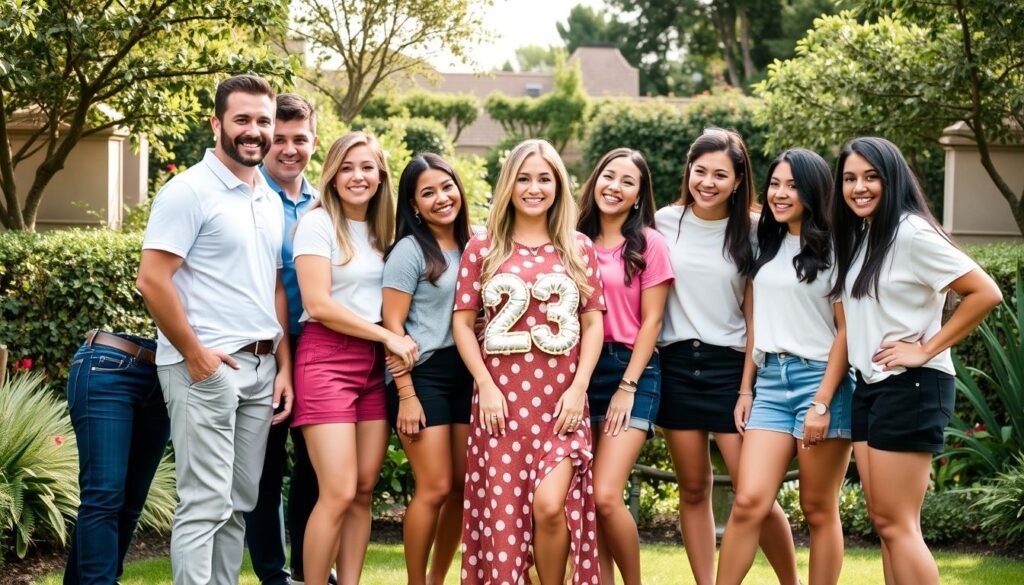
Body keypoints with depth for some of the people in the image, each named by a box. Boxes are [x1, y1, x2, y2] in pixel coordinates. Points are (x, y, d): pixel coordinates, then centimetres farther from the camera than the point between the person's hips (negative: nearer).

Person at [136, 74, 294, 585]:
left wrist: (284, 366, 10)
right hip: (206, 367, -7)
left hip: (261, 367, 7)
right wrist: (196, 355, -13)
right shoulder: (190, 191, -8)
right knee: (205, 504, -8)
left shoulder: (271, 201, 15)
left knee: (239, 503, 10)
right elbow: (151, 280, -14)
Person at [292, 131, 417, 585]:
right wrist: (389, 337, -11)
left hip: (374, 362, 7)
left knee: (364, 490, 3)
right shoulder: (318, 223, -6)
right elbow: (319, 304, -14)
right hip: (327, 359, -7)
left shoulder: (380, 230, 15)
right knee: (339, 494, -13)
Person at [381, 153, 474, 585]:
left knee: (464, 487, 6)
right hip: (423, 374, -6)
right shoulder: (409, 251, -7)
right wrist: (406, 395, -16)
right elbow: (393, 325, -10)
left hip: (466, 373, 6)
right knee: (435, 488, -9)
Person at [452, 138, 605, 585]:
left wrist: (579, 387, -3)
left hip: (561, 398, 0)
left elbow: (593, 323, 8)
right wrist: (485, 385, -5)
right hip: (501, 398, 0)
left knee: (550, 503, -15)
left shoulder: (579, 248, 9)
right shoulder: (482, 249, 6)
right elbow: (463, 321, 5)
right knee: (501, 509, 0)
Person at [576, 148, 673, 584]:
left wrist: (627, 386, -9)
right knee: (584, 499, 1)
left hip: (631, 371, -4)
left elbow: (651, 321, -3)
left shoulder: (648, 244, 0)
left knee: (605, 496, -14)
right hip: (580, 370, 4)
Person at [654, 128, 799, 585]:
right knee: (693, 488, 6)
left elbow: (756, 316, 0)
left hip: (729, 365, -2)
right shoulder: (665, 223, 2)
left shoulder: (750, 232, -2)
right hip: (677, 364, 2)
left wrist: (747, 388, -6)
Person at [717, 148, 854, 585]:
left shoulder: (832, 249, -3)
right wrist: (745, 390, 12)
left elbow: (846, 330, -7)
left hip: (821, 380, -5)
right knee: (749, 501, -7)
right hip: (771, 382, 5)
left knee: (819, 510, 1)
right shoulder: (767, 247, 15)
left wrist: (823, 403, -13)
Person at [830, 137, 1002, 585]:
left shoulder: (911, 234, -14)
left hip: (910, 386, -9)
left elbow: (986, 293, -18)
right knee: (882, 520, 9)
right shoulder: (858, 238, 12)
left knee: (896, 524, -8)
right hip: (868, 385, 9)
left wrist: (926, 350, -16)